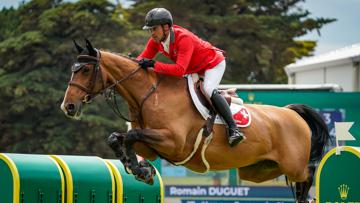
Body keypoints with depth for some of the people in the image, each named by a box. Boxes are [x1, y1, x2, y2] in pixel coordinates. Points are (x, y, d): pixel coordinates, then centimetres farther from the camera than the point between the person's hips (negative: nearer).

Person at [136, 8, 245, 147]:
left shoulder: (184, 38, -37)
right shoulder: (156, 41, -13)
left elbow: (179, 70, -46)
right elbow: (143, 58, -9)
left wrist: (154, 65, -49)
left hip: (213, 63, -9)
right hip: (193, 70, 9)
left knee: (208, 90, -31)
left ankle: (233, 129, -32)